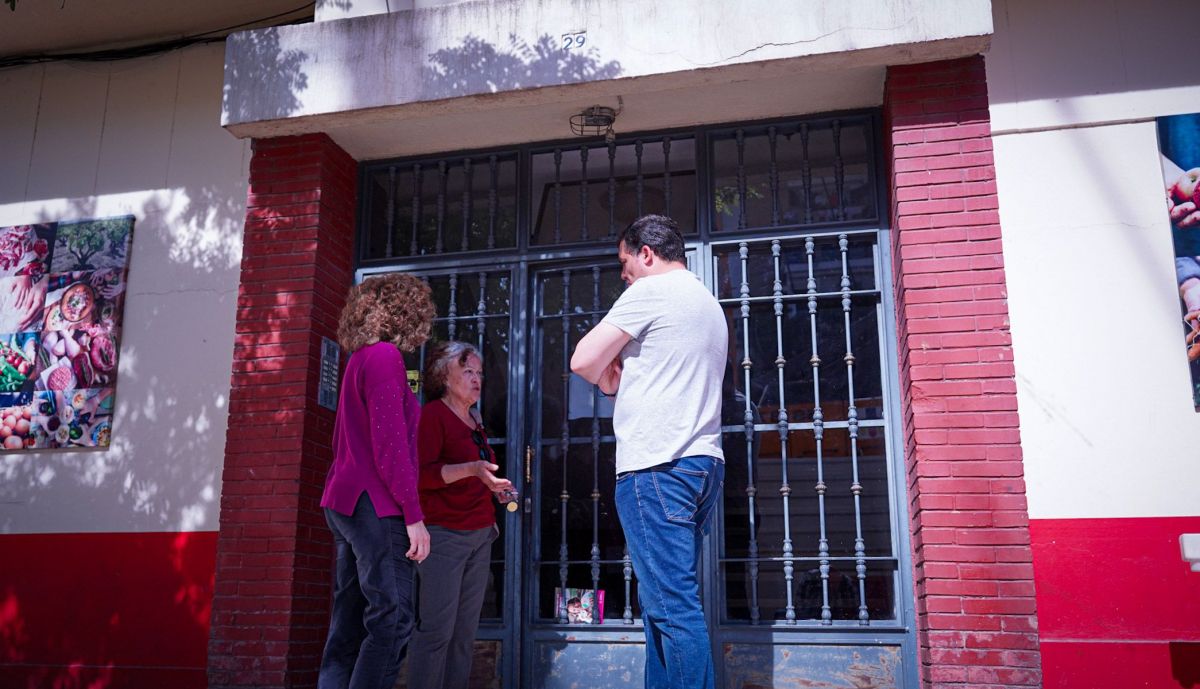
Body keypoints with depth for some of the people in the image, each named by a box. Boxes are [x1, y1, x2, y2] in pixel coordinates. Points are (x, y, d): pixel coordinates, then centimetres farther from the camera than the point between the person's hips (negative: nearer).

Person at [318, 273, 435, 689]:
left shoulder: (360, 359, 18)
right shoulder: (385, 355, -9)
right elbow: (389, 443, -17)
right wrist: (413, 516, -17)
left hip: (345, 503, 10)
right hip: (376, 505, -10)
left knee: (350, 627, 10)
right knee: (392, 621, -8)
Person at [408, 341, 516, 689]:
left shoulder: (475, 420, 19)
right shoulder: (433, 413, -5)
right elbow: (421, 474, -17)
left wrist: (494, 487, 15)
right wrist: (471, 469, -27)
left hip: (480, 535, 8)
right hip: (444, 533, -8)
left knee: (465, 633, 7)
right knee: (436, 630, -8)